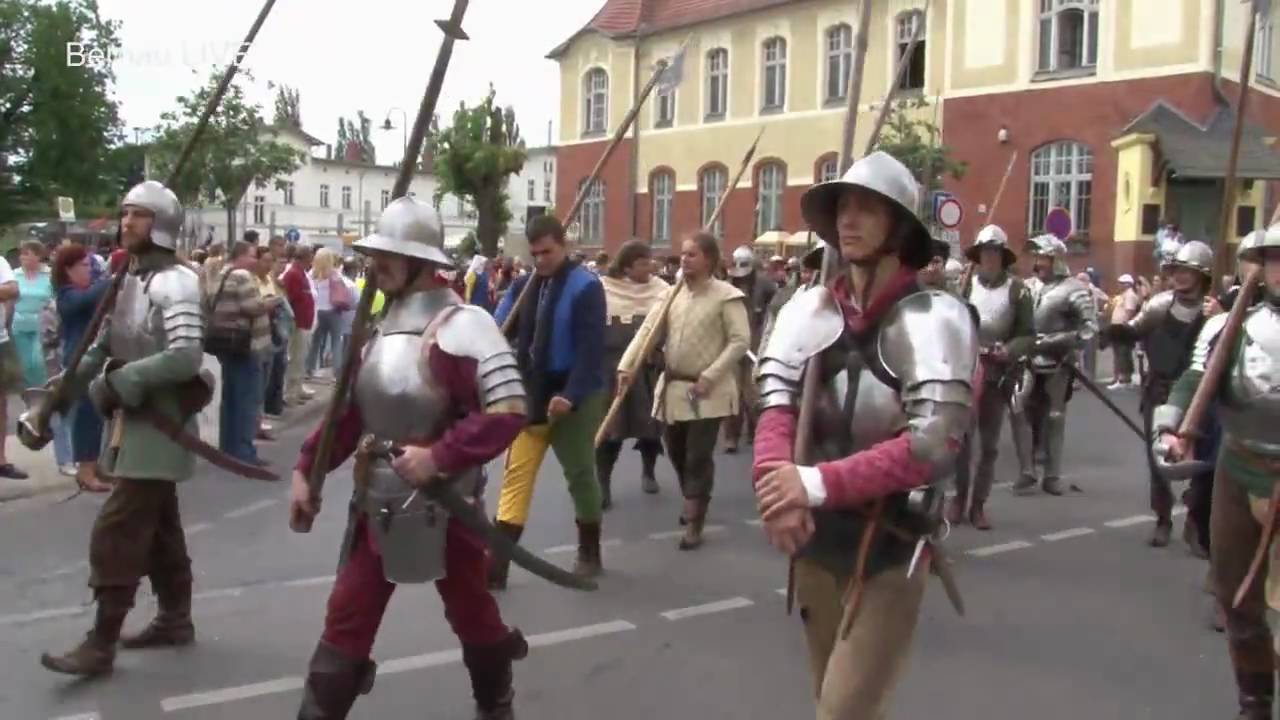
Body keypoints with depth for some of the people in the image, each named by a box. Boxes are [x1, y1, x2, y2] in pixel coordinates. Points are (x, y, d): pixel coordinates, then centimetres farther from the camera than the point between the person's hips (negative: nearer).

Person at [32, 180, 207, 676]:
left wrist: (118, 380, -21)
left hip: (159, 425, -9)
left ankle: (101, 643, 2)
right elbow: (99, 351, 15)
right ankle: (175, 619, 28)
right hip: (134, 422, 9)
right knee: (159, 528, 16)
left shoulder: (174, 282, -16)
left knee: (116, 534, -6)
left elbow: (186, 357, -28)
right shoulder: (127, 280, 12)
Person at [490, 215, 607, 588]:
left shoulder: (585, 286, -12)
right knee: (516, 474, 0)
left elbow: (591, 348, -18)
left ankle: (589, 553, 26)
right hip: (530, 394, 5)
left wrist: (570, 395, -25)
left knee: (580, 475, 7)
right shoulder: (524, 285, 5)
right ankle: (497, 563, 1)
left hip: (572, 397, -5)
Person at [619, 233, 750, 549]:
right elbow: (647, 330, -1)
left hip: (707, 391, -6)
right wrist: (626, 365, -14)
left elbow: (740, 341, -14)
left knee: (699, 457, -5)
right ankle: (693, 502, 39)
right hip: (673, 386, 6)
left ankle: (694, 523, 4)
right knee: (676, 452, 16)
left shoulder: (726, 295, -10)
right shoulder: (671, 293, 7)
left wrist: (709, 376, -19)